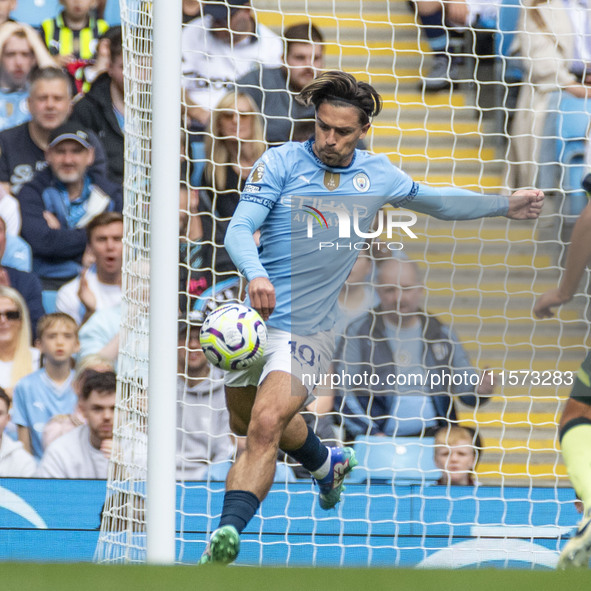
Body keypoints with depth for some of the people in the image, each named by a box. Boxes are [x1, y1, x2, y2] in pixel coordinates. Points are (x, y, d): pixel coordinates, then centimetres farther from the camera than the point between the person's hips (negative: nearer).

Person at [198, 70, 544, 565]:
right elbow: (239, 230, -15)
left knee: (265, 427, -23)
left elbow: (434, 200, 25)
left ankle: (226, 533, -32)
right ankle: (326, 462, 52)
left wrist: (504, 205, 26)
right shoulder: (281, 162, -5)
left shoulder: (377, 175, 4)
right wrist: (256, 275, -35)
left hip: (308, 329, -2)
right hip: (254, 316, 2)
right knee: (245, 422, 23)